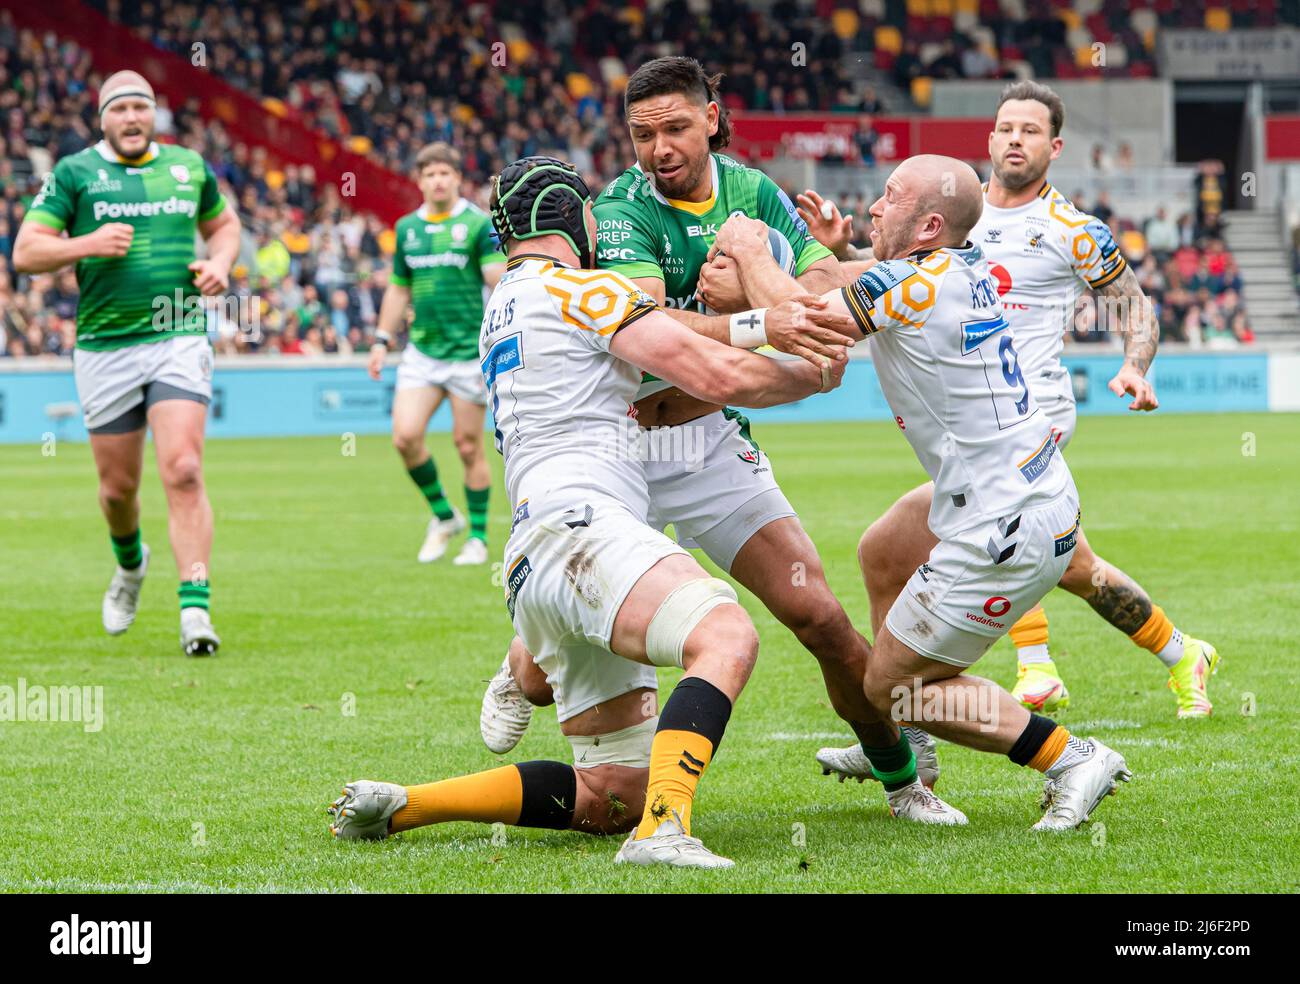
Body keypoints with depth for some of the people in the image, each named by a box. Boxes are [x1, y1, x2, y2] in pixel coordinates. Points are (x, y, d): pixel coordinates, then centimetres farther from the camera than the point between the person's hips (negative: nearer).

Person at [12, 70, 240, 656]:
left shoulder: (189, 167, 9)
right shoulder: (74, 174, 0)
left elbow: (223, 223, 26)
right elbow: (26, 252, -3)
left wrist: (220, 264, 5)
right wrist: (87, 244, -19)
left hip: (179, 339, 0)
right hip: (105, 348, 0)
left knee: (183, 470, -16)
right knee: (118, 486, 9)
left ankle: (195, 608, -18)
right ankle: (130, 564, 43)